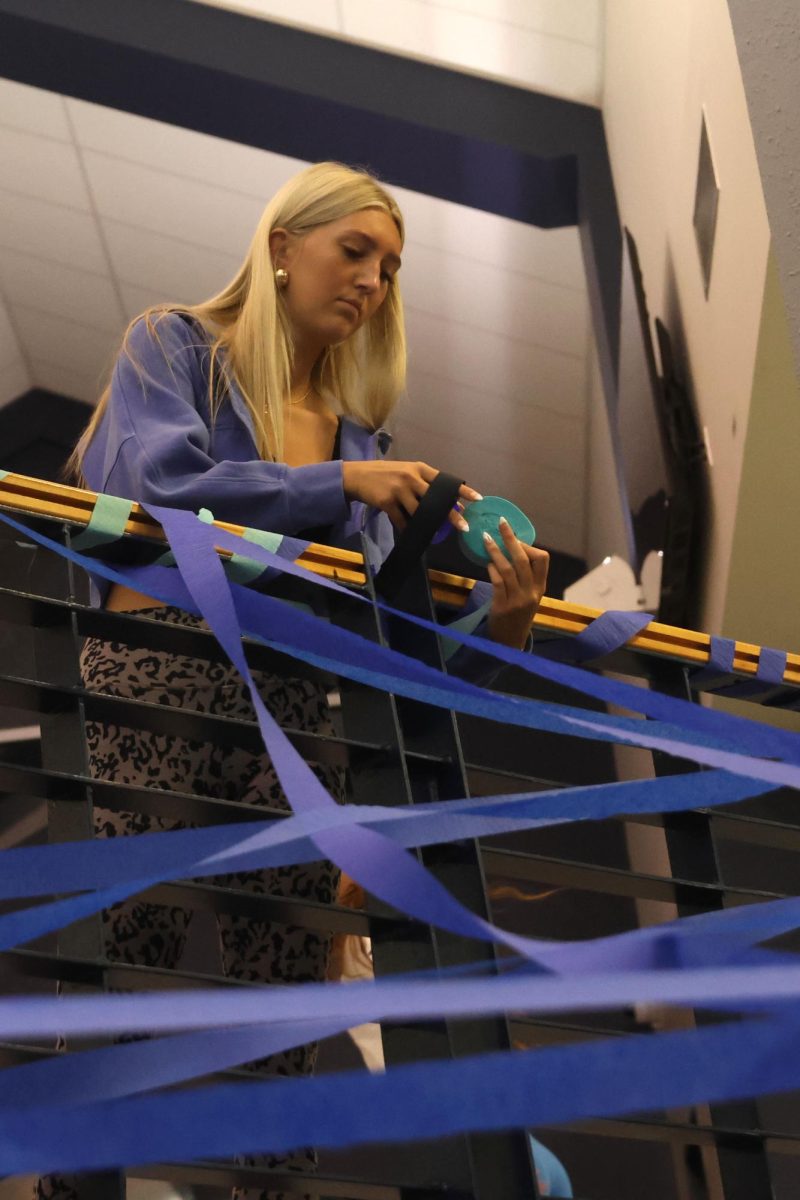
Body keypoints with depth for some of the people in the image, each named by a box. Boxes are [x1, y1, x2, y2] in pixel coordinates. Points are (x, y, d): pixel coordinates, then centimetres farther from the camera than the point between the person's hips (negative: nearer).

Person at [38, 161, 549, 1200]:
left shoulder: (357, 426, 24)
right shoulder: (175, 345, 12)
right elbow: (162, 478, -10)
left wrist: (496, 621, -5)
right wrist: (339, 484, -6)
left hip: (294, 704, 5)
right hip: (157, 669, -5)